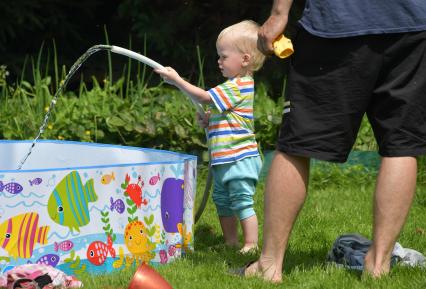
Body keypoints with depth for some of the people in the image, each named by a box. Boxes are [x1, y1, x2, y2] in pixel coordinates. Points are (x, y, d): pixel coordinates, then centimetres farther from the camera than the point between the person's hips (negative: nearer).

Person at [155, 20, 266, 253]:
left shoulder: (238, 87, -18)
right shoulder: (238, 84, 15)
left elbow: (205, 97, -20)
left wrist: (177, 80, -17)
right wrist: (209, 119, 7)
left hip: (239, 159, -11)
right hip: (225, 160, 11)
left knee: (242, 202, -9)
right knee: (222, 201, 17)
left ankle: (251, 244, -6)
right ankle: (230, 243, 24)